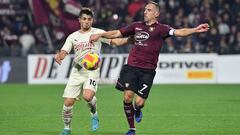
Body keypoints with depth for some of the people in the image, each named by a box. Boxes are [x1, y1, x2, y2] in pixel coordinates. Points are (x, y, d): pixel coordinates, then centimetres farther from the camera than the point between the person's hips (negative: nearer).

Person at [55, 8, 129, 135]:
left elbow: (116, 41, -1)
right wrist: (58, 56, -18)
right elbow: (63, 53, 5)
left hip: (92, 71, -3)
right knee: (68, 102, -5)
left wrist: (129, 39, -18)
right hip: (77, 72, 3)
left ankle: (94, 115, 3)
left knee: (88, 96, -28)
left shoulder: (98, 33, 3)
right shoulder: (73, 37, 11)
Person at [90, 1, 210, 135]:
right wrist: (100, 35, 15)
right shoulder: (137, 26, 13)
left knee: (139, 102, -10)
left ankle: (137, 110, 31)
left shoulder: (161, 28, 1)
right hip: (131, 67, 3)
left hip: (147, 71, -3)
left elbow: (179, 32, -13)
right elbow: (117, 33, 22)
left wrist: (195, 30, -28)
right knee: (128, 96, -12)